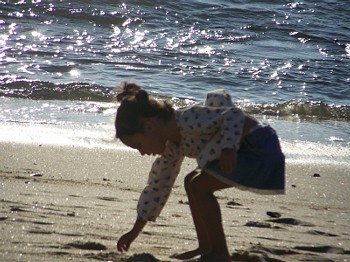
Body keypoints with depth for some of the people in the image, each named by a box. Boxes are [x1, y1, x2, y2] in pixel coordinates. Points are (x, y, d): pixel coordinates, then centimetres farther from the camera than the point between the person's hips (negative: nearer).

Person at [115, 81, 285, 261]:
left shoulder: (188, 120, -23)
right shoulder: (172, 146, 7)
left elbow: (234, 115, -26)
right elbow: (158, 186, 15)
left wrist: (228, 148, -40)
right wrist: (134, 232, 18)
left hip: (260, 147, -10)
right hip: (245, 149, 10)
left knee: (199, 185, -15)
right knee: (193, 182, 15)